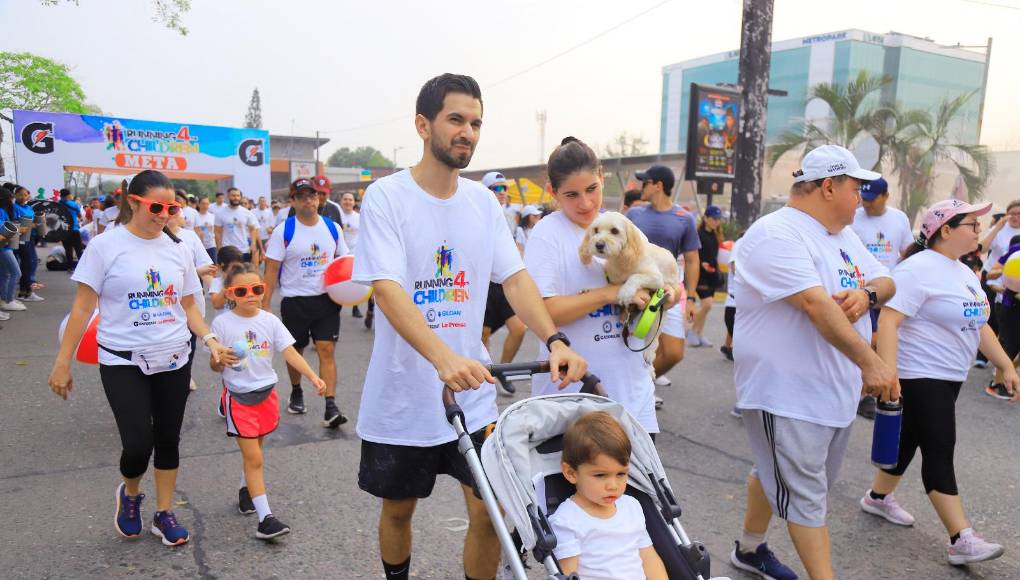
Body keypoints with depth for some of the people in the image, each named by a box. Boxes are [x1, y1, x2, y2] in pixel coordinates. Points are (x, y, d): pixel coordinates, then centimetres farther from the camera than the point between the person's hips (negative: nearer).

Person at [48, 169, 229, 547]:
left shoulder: (176, 249, 4)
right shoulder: (106, 246, -7)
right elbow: (83, 308, -5)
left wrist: (210, 339, -6)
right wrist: (63, 363, -6)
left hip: (174, 360, 4)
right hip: (123, 363, -4)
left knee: (168, 440, 10)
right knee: (138, 444, -9)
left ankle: (164, 514, 28)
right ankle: (129, 494, 25)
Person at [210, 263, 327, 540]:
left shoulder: (270, 320, -3)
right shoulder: (222, 323, -9)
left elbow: (290, 352, -7)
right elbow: (214, 366, -3)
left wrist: (313, 377, -19)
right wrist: (221, 361, -27)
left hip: (266, 393, 4)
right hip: (238, 397, -3)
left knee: (253, 451, 19)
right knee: (254, 459, -6)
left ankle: (245, 491, 45)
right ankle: (265, 518, -2)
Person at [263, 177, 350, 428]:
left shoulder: (332, 227, 2)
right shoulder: (284, 231, -7)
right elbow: (271, 270, -6)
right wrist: (265, 305, -10)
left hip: (327, 299, 1)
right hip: (295, 302, -1)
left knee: (326, 350, -7)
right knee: (295, 350, 15)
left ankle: (330, 407, -8)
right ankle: (296, 393, 39)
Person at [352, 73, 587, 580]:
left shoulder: (482, 201, 3)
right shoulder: (386, 196, -11)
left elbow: (515, 278, -2)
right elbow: (387, 290, -22)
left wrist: (554, 341, -20)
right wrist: (445, 358, -38)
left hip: (472, 393, 3)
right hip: (403, 395, -3)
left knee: (490, 511, 4)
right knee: (398, 508, 17)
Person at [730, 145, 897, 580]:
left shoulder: (843, 234, 12)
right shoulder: (776, 234, -19)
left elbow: (886, 283, 14)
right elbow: (816, 304, -28)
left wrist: (866, 293, -10)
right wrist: (869, 361, -31)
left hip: (836, 390, 10)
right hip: (787, 393, -9)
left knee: (779, 475, 23)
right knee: (805, 495, 0)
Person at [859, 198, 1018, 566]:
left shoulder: (964, 272, 13)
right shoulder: (918, 269, -18)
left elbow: (979, 324, 19)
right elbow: (888, 321, -26)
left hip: (949, 376, 10)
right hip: (919, 377, -9)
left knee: (911, 441, 18)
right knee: (940, 453, -7)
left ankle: (878, 497, 35)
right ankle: (961, 541, -3)